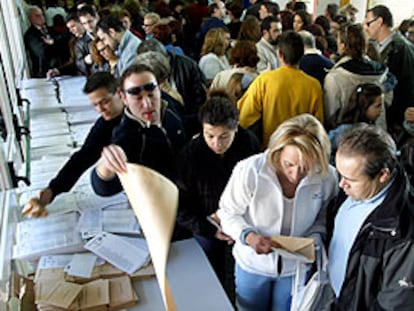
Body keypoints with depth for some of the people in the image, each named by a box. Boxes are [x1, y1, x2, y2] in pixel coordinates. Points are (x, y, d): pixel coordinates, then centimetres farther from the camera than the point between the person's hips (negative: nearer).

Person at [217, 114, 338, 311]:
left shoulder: (327, 176, -21)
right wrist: (248, 235, -31)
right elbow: (227, 212, -14)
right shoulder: (249, 171, -28)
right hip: (253, 263, -1)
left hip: (296, 267, 2)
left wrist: (315, 238, -21)